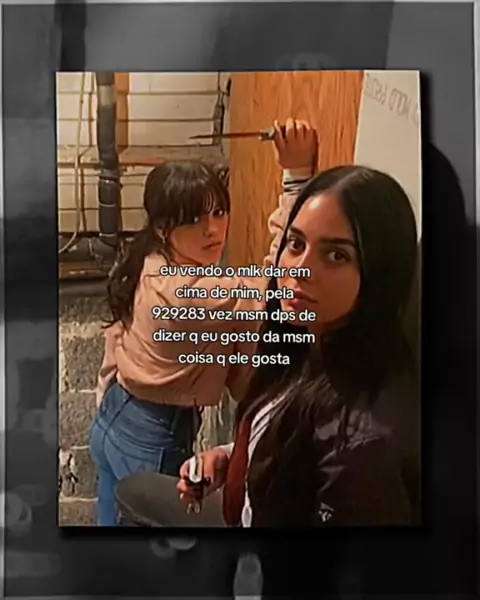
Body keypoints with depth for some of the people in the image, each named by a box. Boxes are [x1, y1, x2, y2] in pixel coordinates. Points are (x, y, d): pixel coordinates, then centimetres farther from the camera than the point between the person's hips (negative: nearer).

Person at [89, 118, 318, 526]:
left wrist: (111, 410, 14)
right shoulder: (188, 293, -32)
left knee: (117, 519, 26)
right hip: (153, 439, -8)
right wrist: (297, 174, -44)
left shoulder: (151, 266, -4)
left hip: (116, 421, 8)